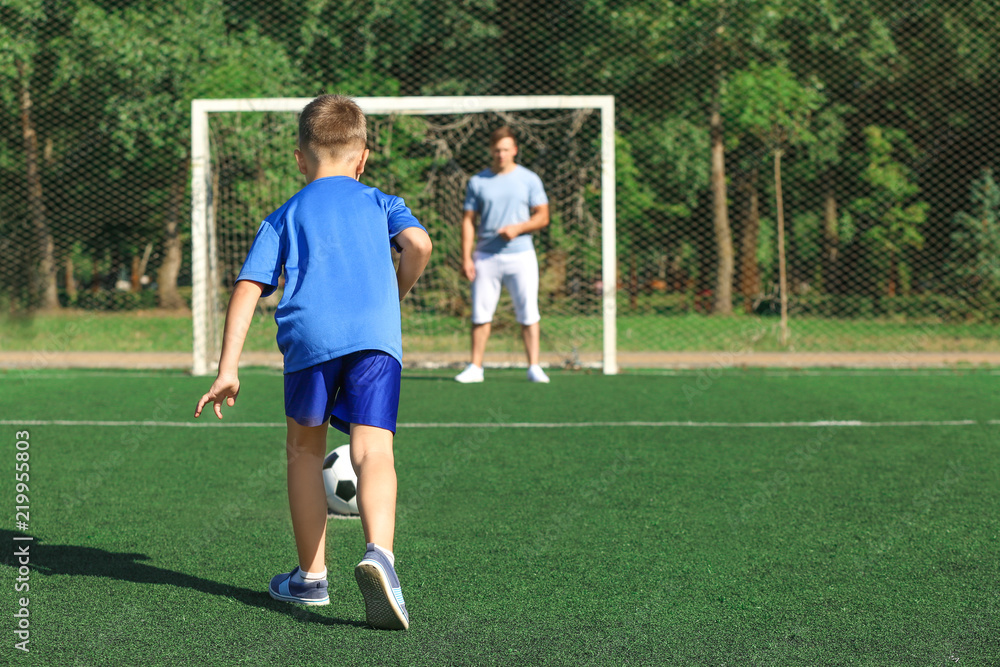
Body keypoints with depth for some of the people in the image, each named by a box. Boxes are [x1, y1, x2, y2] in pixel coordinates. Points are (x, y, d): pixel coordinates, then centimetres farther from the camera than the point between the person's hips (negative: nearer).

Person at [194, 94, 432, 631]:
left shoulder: (284, 217, 25)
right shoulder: (380, 202, 25)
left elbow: (247, 289, 14)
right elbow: (418, 244, 4)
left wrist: (227, 370, 10)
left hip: (310, 335, 1)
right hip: (377, 335, -1)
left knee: (304, 449, 21)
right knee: (372, 451, -10)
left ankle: (311, 576, 25)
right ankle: (378, 552, -38)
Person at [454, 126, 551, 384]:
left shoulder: (529, 179, 5)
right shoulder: (477, 182, 7)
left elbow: (543, 216, 3)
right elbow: (468, 220, 7)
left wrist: (518, 228, -14)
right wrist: (466, 258, -1)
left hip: (521, 256, -1)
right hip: (486, 257, 1)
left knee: (528, 313, -4)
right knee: (481, 313, 1)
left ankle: (534, 367, 0)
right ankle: (475, 367, 8)